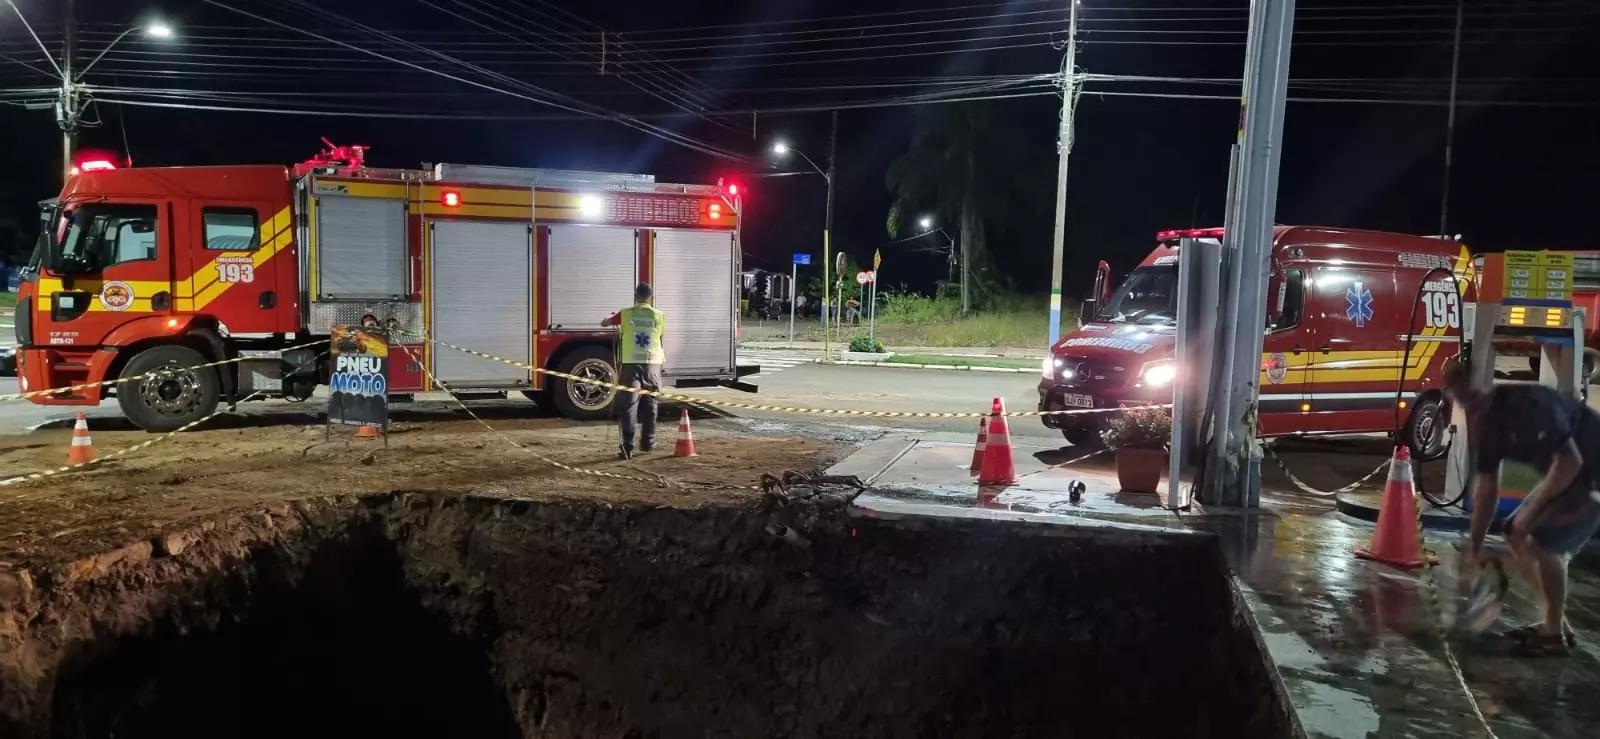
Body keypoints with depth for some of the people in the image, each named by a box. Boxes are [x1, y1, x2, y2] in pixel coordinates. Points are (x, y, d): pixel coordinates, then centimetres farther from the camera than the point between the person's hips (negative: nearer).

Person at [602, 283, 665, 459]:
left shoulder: (626, 314, 0)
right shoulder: (659, 316, 3)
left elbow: (605, 323, 17)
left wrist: (614, 323, 39)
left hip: (632, 363, -1)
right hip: (653, 364, 2)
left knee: (629, 405, -2)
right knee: (650, 404, 16)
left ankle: (627, 446, -10)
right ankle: (647, 442, 24)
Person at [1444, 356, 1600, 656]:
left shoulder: (1528, 405, -29)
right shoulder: (1481, 423, -2)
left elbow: (1570, 461, -31)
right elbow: (1485, 487, 3)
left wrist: (1532, 510, -21)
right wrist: (1474, 547, 2)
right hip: (1567, 475, 9)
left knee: (1543, 541, -16)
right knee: (1516, 535, 9)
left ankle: (1555, 634, 0)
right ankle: (1553, 621, 19)